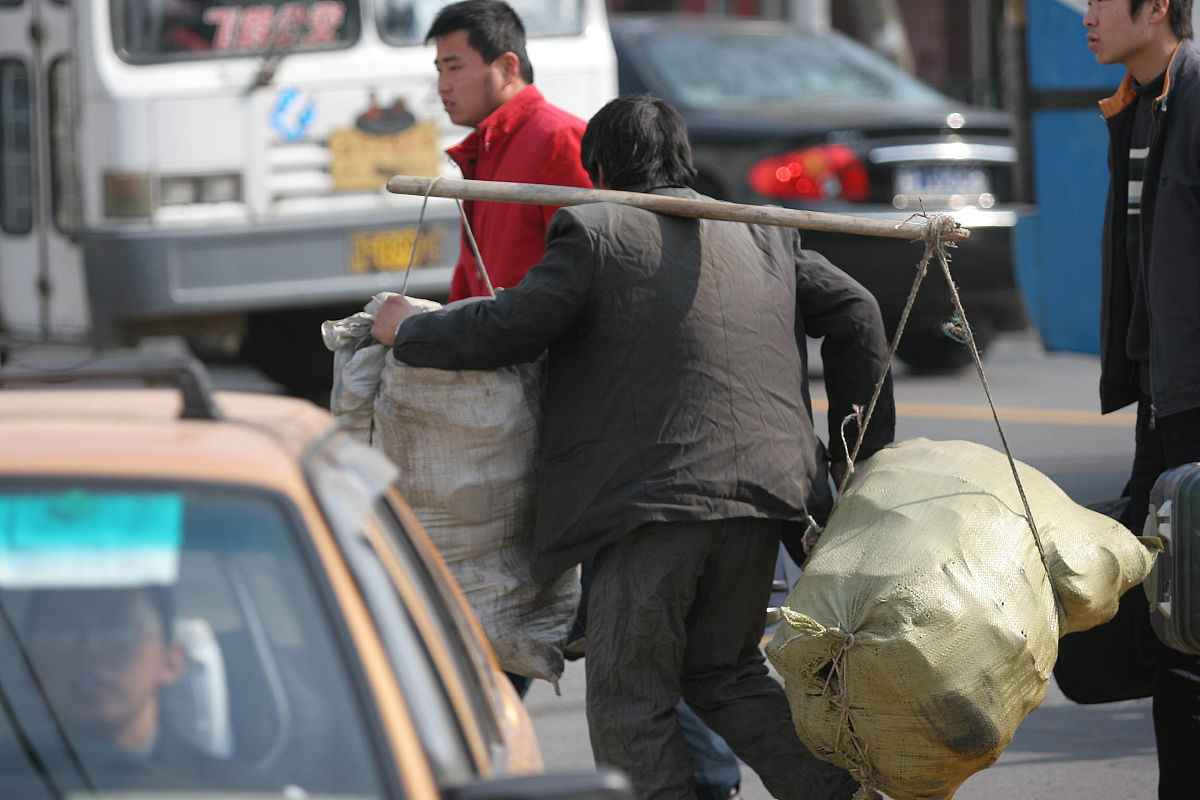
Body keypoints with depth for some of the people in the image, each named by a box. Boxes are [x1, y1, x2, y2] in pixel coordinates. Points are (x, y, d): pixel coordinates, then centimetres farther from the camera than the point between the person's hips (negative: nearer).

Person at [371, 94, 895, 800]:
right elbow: (852, 310, 19)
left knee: (630, 700, 0)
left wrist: (407, 329, 16)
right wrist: (865, 448, 24)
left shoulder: (595, 234, 1)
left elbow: (506, 330, -1)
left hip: (659, 495, -7)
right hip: (762, 495, 7)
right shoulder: (765, 236, 20)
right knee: (723, 672, 20)